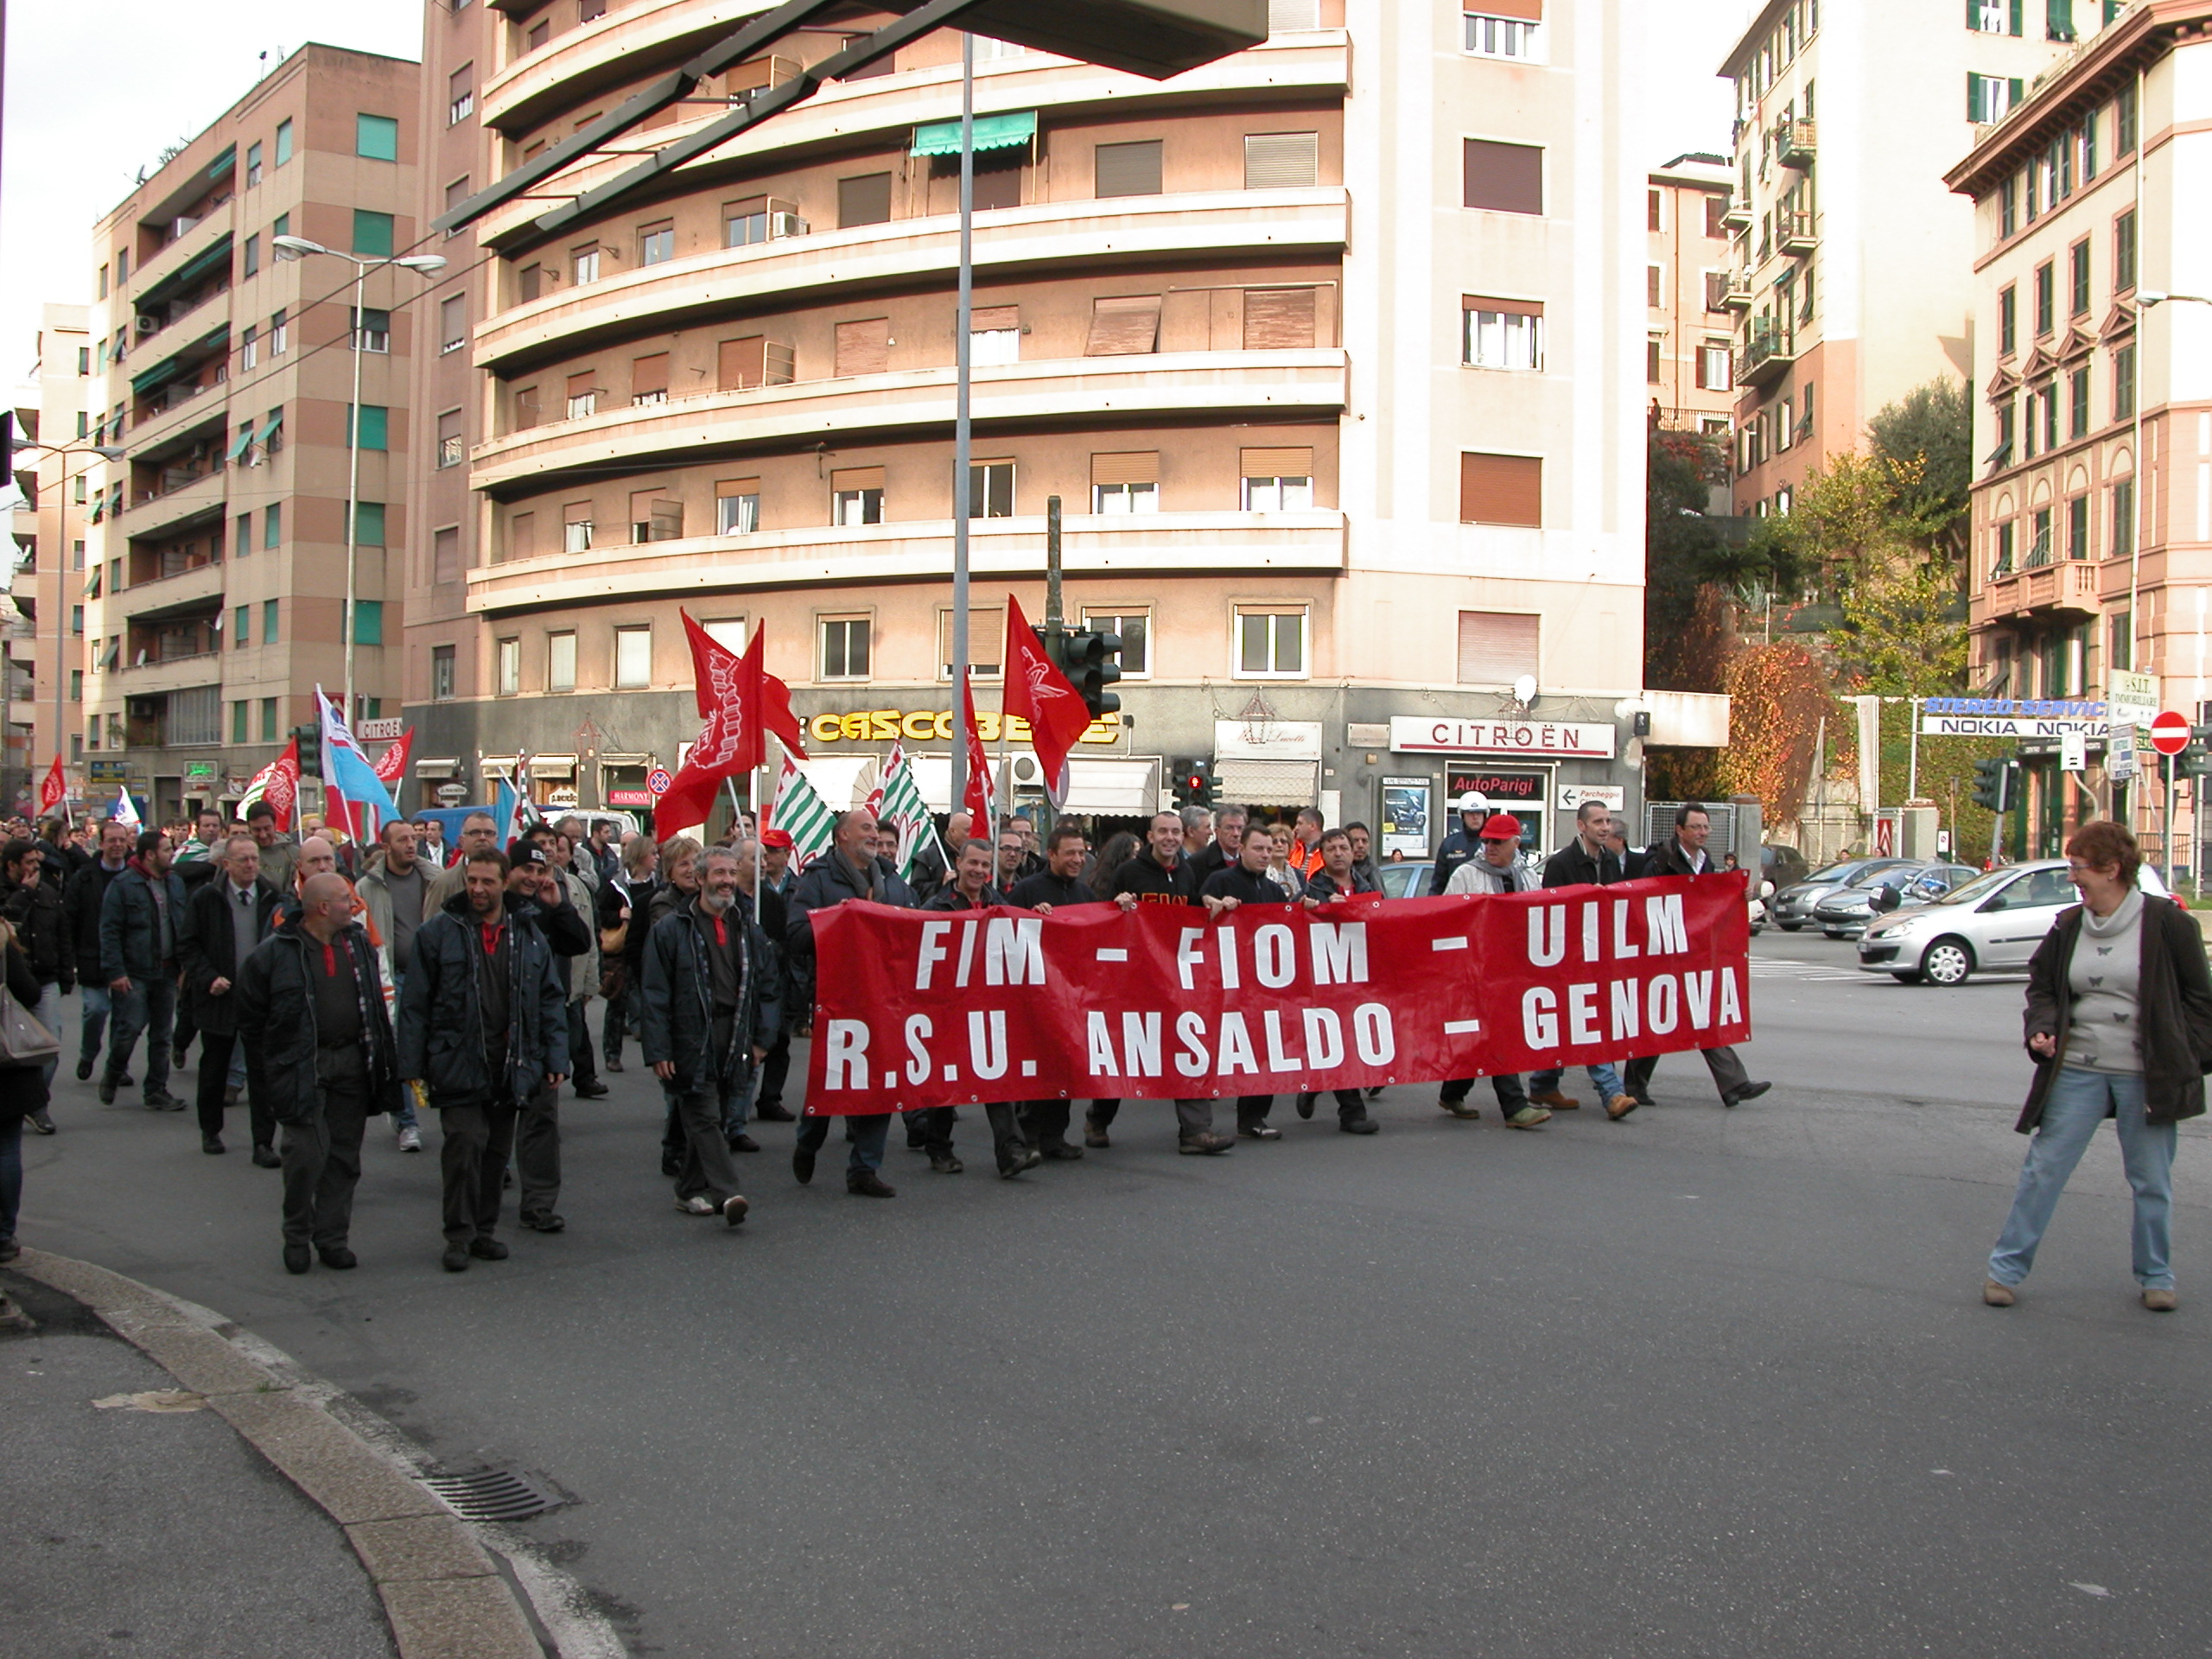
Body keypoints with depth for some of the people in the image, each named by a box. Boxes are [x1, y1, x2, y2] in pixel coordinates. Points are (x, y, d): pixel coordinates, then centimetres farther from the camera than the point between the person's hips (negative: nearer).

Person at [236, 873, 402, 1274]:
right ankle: (297, 1237, 8)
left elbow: (376, 1001, 18)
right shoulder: (276, 952, -6)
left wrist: (380, 1058, 13)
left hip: (351, 1060, 5)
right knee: (308, 1151, -11)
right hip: (302, 1068, -5)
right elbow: (250, 1016, 1)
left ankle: (332, 1238, 18)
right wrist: (265, 1073, 0)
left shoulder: (359, 944, 9)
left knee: (344, 1155, 7)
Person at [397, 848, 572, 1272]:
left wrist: (556, 1058, 4)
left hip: (510, 1065, 3)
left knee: (498, 1149, 10)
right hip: (458, 1063, -3)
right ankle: (459, 1235, 1)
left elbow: (550, 1000, 11)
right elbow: (415, 1003, 0)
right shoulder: (440, 932, -1)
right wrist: (412, 1063, -5)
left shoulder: (529, 934, 7)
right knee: (466, 1142, -11)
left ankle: (484, 1230, 22)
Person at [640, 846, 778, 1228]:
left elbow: (766, 987, 17)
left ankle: (691, 1190, 20)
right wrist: (658, 1050, -10)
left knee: (717, 1119, 8)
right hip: (692, 1041, -5)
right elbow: (655, 993, -5)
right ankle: (726, 1193, -15)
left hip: (734, 1039, 5)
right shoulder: (672, 928, -2)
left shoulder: (747, 930, 14)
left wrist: (761, 1038, 7)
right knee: (704, 1117, -9)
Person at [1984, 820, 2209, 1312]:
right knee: (2043, 1170, 2)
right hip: (2076, 1072, 3)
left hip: (2146, 1077, -2)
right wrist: (2041, 1028, -4)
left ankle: (2155, 1276, 27)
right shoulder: (2068, 927, 4)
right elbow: (2041, 985, 15)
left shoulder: (2165, 922, -6)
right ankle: (2006, 1267, 10)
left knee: (2152, 1181, 10)